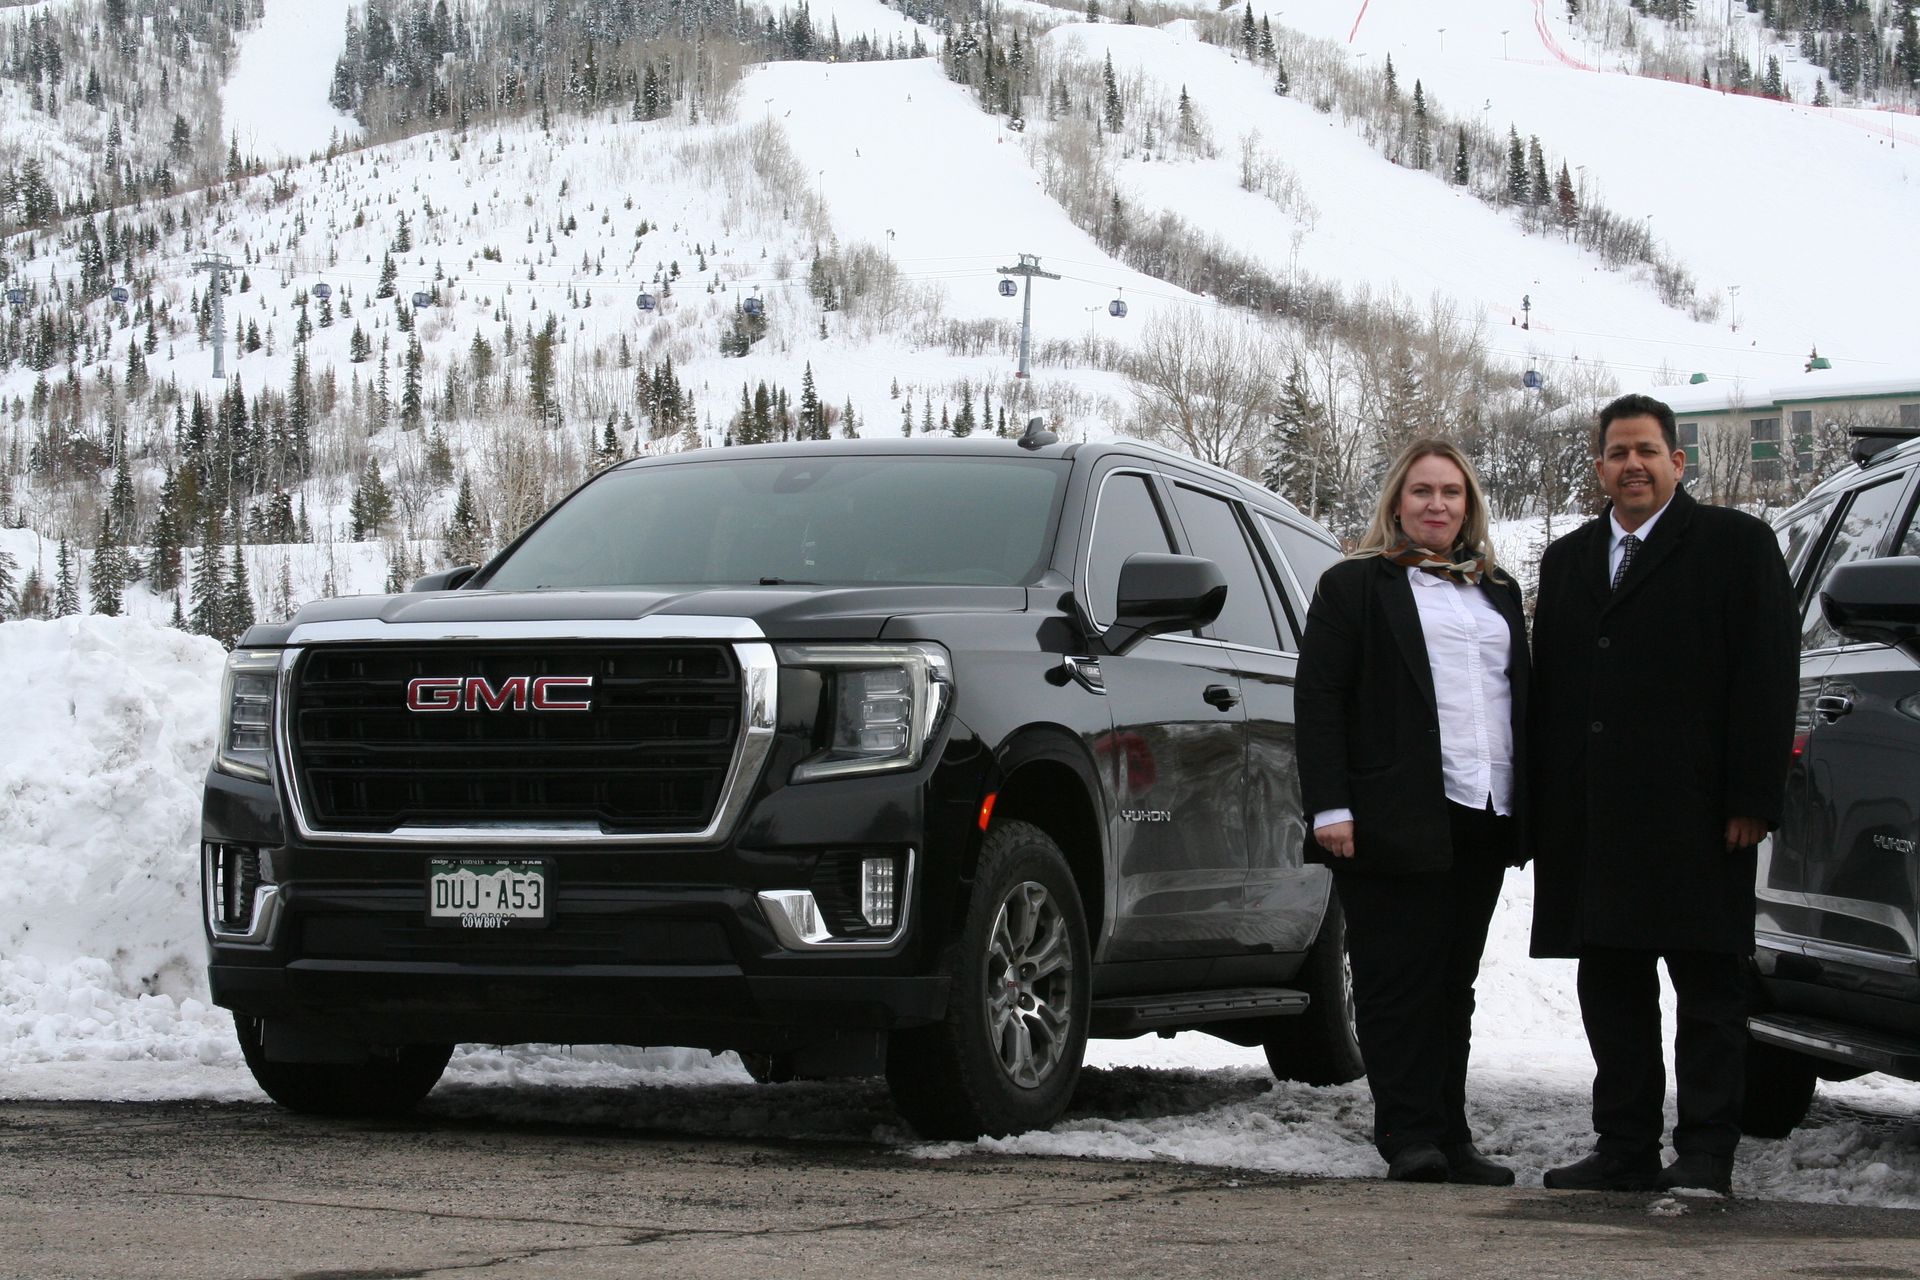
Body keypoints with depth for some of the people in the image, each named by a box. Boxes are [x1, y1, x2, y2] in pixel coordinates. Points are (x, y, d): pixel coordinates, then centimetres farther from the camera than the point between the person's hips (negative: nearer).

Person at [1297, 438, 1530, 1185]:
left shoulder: (1498, 593, 21)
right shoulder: (1356, 586, 3)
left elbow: (1520, 696, 23)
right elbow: (1318, 698, -4)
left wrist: (1524, 805, 12)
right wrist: (1330, 807, -14)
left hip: (1483, 818, 6)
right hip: (1397, 817, -6)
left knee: (1454, 984, 8)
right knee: (1398, 981, -6)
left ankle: (1449, 1138, 11)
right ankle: (1409, 1138, -4)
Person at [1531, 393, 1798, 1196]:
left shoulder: (1735, 546, 1)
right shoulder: (1568, 560, 17)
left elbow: (1768, 677, -5)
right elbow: (1548, 689, 16)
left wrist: (1752, 799, -13)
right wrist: (1543, 811, 8)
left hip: (1695, 818, -5)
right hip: (1593, 821, 6)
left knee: (1707, 990, 0)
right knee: (1610, 987, 8)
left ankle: (1706, 1153, 3)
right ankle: (1624, 1150, 15)